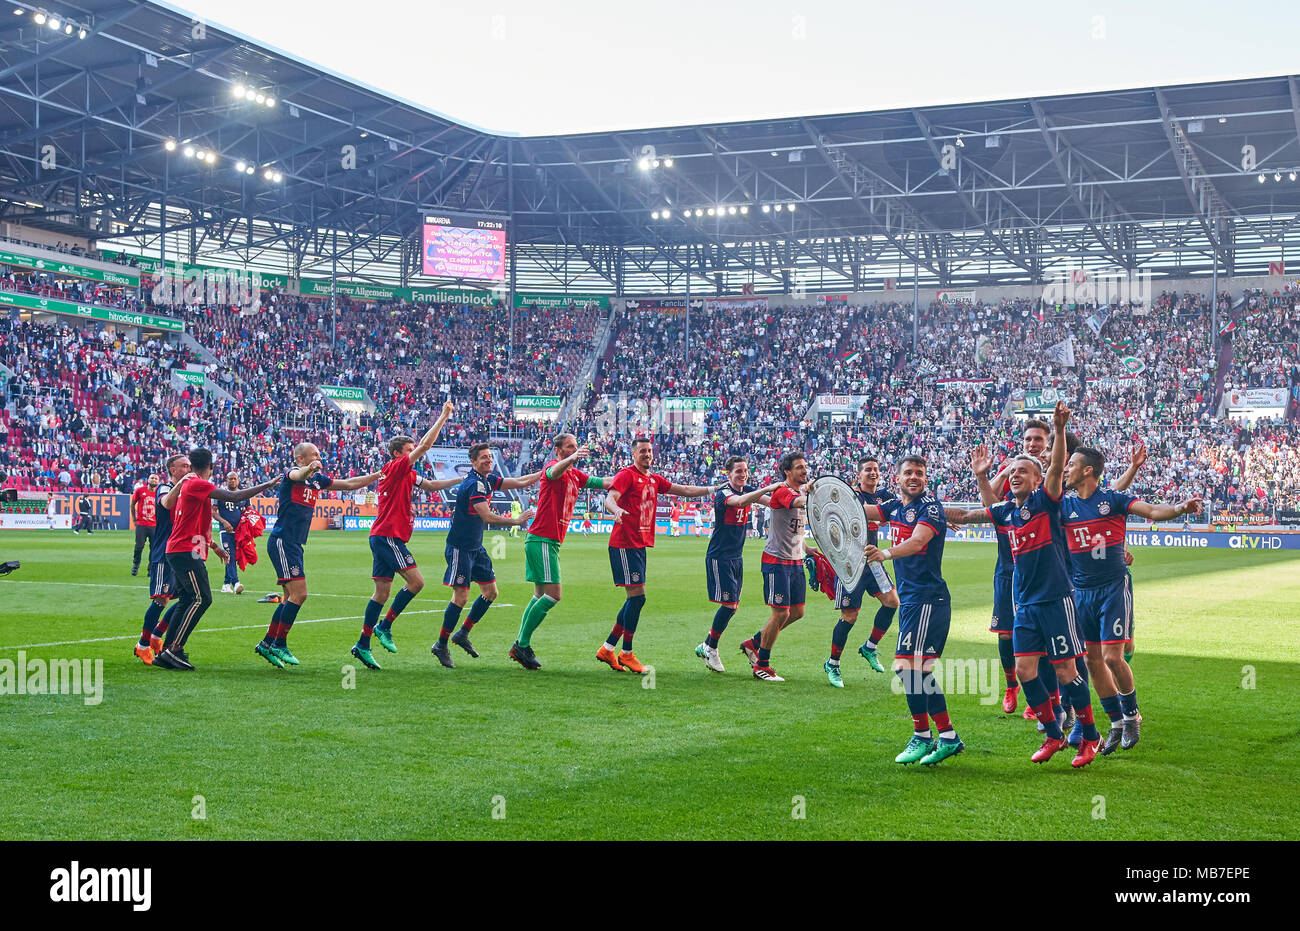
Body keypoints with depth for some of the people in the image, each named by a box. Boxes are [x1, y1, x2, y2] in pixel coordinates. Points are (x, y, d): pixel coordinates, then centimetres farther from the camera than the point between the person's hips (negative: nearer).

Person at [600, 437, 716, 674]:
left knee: (634, 599, 9)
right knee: (637, 596, -10)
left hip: (640, 545, 8)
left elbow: (685, 490, 23)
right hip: (624, 545, -8)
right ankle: (626, 654, 1)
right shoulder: (627, 475, -7)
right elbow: (610, 499, -21)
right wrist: (616, 509, -42)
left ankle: (607, 649, 17)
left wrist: (713, 490, 19)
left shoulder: (654, 479, 16)